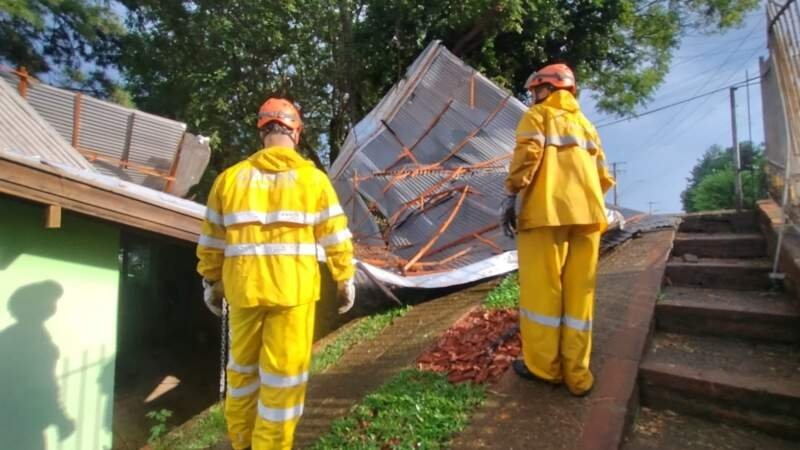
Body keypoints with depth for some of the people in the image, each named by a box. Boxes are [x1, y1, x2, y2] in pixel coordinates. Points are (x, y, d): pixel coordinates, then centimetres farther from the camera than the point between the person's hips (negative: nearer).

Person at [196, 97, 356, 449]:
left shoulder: (230, 178, 5)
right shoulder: (312, 178, -3)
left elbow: (212, 240, 9)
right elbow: (335, 237, -3)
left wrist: (211, 281, 20)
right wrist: (345, 279, 7)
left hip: (244, 288, 4)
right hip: (294, 289, -3)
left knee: (243, 365, 22)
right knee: (284, 371, 9)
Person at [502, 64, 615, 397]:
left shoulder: (537, 116, 8)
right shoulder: (584, 123, 24)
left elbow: (528, 155, -11)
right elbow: (603, 174, 18)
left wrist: (512, 196, -11)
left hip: (547, 212, -6)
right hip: (586, 214, 6)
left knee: (541, 288, 2)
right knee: (579, 293, 8)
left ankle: (542, 366, 11)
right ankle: (576, 373, 14)